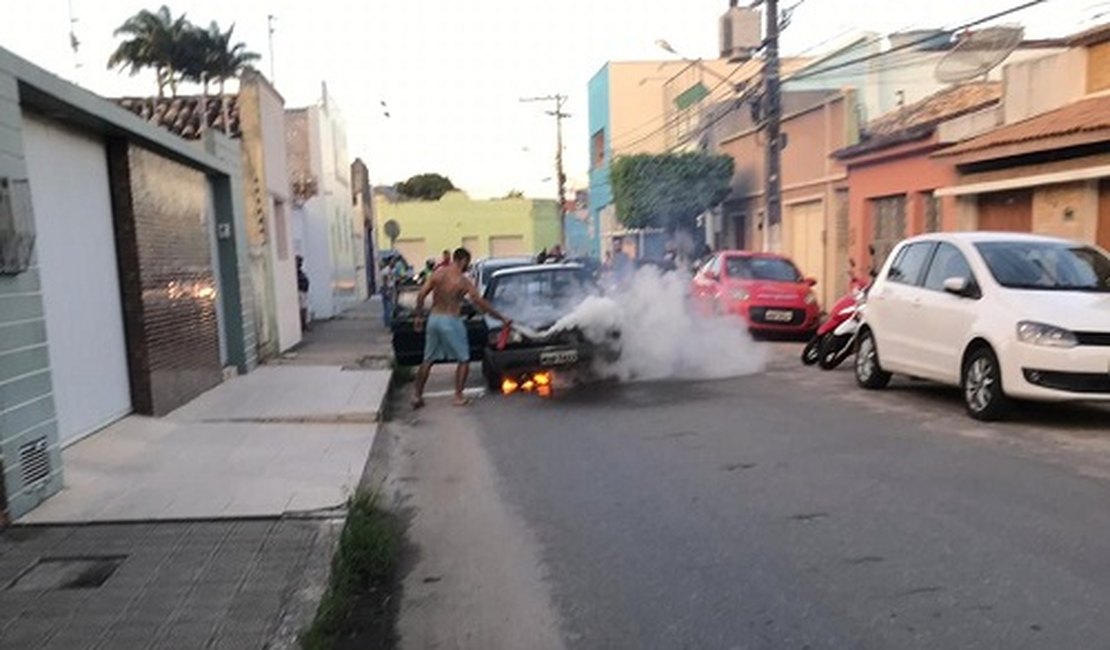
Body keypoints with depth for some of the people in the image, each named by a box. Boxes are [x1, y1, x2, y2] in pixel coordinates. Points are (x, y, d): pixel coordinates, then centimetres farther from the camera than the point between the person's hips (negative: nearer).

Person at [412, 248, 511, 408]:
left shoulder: (438, 273, 2)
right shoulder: (463, 281, -10)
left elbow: (421, 295, -2)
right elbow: (480, 303, -12)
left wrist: (419, 316, 9)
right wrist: (502, 318, -6)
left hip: (434, 318, 5)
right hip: (451, 321, -5)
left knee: (428, 360, 16)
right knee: (463, 360, 9)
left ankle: (417, 395, 16)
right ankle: (459, 397, 6)